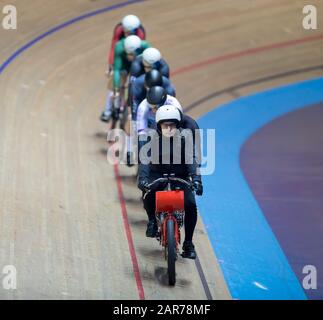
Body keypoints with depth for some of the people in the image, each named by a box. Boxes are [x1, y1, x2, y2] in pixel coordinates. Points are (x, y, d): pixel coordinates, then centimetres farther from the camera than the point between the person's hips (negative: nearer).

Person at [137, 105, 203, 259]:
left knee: (191, 205, -21)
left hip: (180, 177, 1)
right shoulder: (153, 139, -8)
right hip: (158, 176, 0)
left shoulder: (184, 139, -8)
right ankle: (152, 219, 0)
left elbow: (191, 160, -17)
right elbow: (145, 160, -18)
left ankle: (188, 243, -5)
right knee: (148, 195, -34)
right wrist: (142, 178, -36)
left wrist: (196, 179, -34)